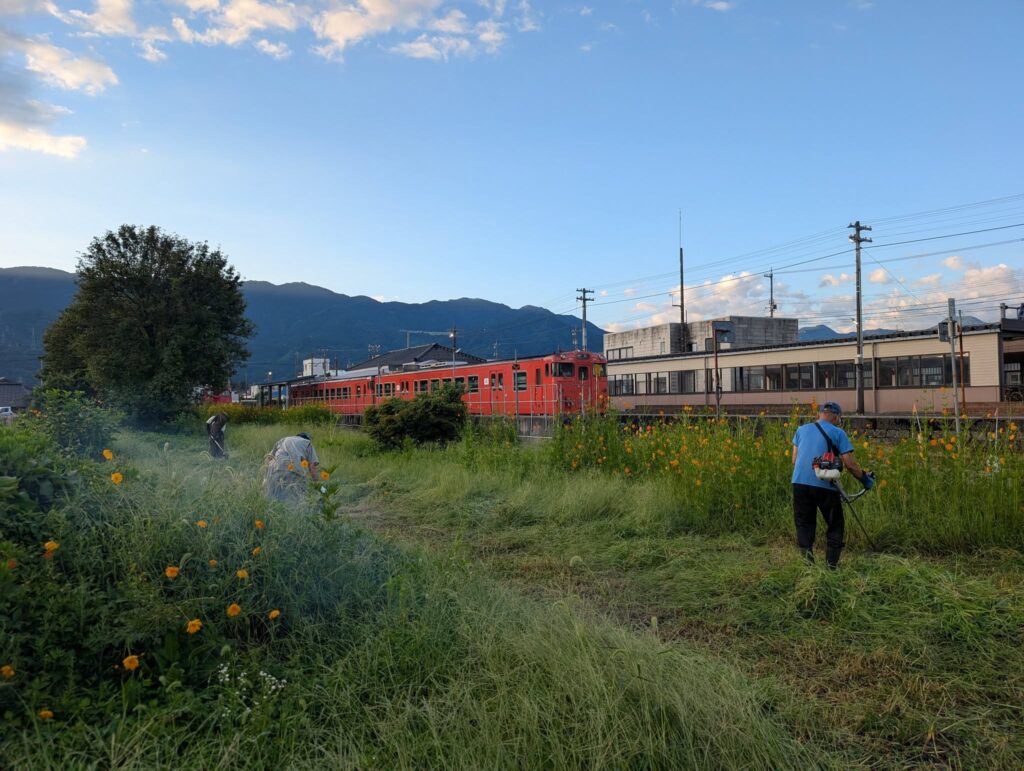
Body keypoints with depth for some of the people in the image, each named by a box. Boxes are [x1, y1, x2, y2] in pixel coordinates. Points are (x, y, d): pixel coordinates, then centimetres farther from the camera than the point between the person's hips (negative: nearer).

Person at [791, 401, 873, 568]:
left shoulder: (802, 429, 14)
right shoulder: (838, 433, 4)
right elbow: (849, 464, -1)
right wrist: (865, 478, 14)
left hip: (799, 482, 3)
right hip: (825, 485, -3)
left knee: (804, 524, 12)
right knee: (835, 525, 12)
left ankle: (806, 557, 2)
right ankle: (831, 564, 8)